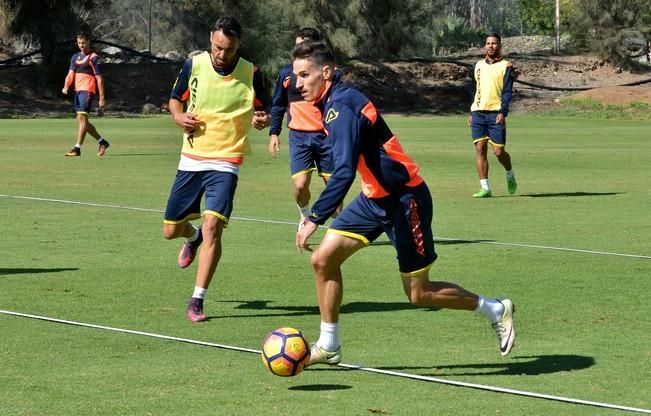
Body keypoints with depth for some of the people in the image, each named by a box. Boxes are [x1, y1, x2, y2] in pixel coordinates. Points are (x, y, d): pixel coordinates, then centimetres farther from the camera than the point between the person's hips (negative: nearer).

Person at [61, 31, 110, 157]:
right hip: (77, 90, 8)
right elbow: (71, 73, 10)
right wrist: (66, 86, -11)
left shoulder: (94, 58, -4)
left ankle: (77, 149, -20)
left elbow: (99, 78, -6)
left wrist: (102, 98, -10)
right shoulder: (75, 57, 17)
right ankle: (102, 142, 26)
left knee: (82, 117, -17)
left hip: (88, 90, -8)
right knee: (81, 120, 11)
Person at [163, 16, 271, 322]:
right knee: (170, 229, 8)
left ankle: (197, 300, -12)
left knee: (212, 225, -20)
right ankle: (193, 237, 47)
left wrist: (262, 119, -20)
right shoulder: (194, 65, -4)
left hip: (225, 161, -3)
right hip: (191, 159, 3)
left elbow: (262, 108, 5)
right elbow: (175, 99, 11)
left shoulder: (250, 74, -8)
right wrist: (179, 116, -12)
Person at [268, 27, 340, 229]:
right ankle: (305, 217, 19)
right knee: (300, 184, -11)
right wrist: (274, 133, 6)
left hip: (326, 136, 0)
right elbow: (277, 106, 13)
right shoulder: (287, 73, 5)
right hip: (299, 136, 0)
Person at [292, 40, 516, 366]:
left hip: (404, 198, -9)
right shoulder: (331, 103, 6)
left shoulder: (341, 107, -24)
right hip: (375, 198, 9)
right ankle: (328, 347, 10)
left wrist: (315, 219, -38)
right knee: (323, 258, -1)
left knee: (419, 294, -1)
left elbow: (343, 172, -34)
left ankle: (496, 310, 18)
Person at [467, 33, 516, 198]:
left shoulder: (506, 66, 1)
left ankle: (510, 174, 24)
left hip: (495, 114, -4)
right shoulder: (479, 65, 16)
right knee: (480, 149, -4)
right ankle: (485, 188, -2)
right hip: (478, 113, 4)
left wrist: (503, 112, -20)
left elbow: (507, 92, -7)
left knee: (499, 151, -6)